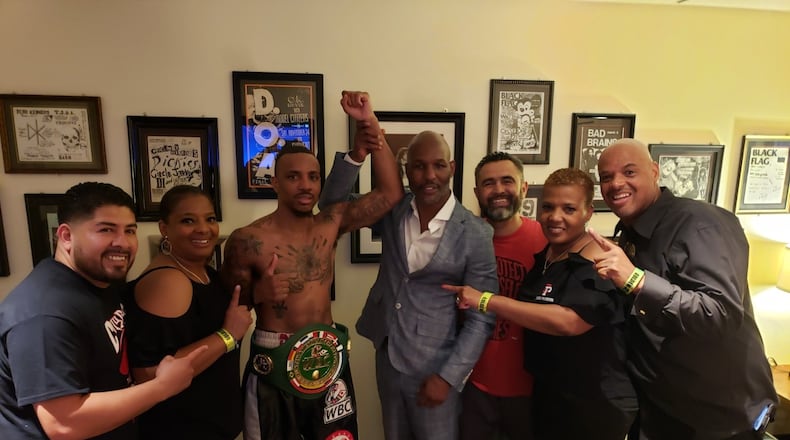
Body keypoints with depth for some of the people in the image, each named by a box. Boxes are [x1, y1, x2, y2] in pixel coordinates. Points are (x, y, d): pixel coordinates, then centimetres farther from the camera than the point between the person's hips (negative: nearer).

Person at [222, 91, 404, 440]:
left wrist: (369, 123, -12)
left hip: (328, 357, 4)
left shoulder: (331, 223, -2)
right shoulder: (246, 240, -12)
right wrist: (258, 294, -24)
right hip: (273, 362, -3)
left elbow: (390, 194, -7)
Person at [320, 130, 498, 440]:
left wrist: (447, 376, -14)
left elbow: (481, 318, -12)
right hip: (387, 359, 4)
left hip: (436, 368, -4)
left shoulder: (476, 234, -16)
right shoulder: (392, 211, -4)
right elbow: (332, 202, -5)